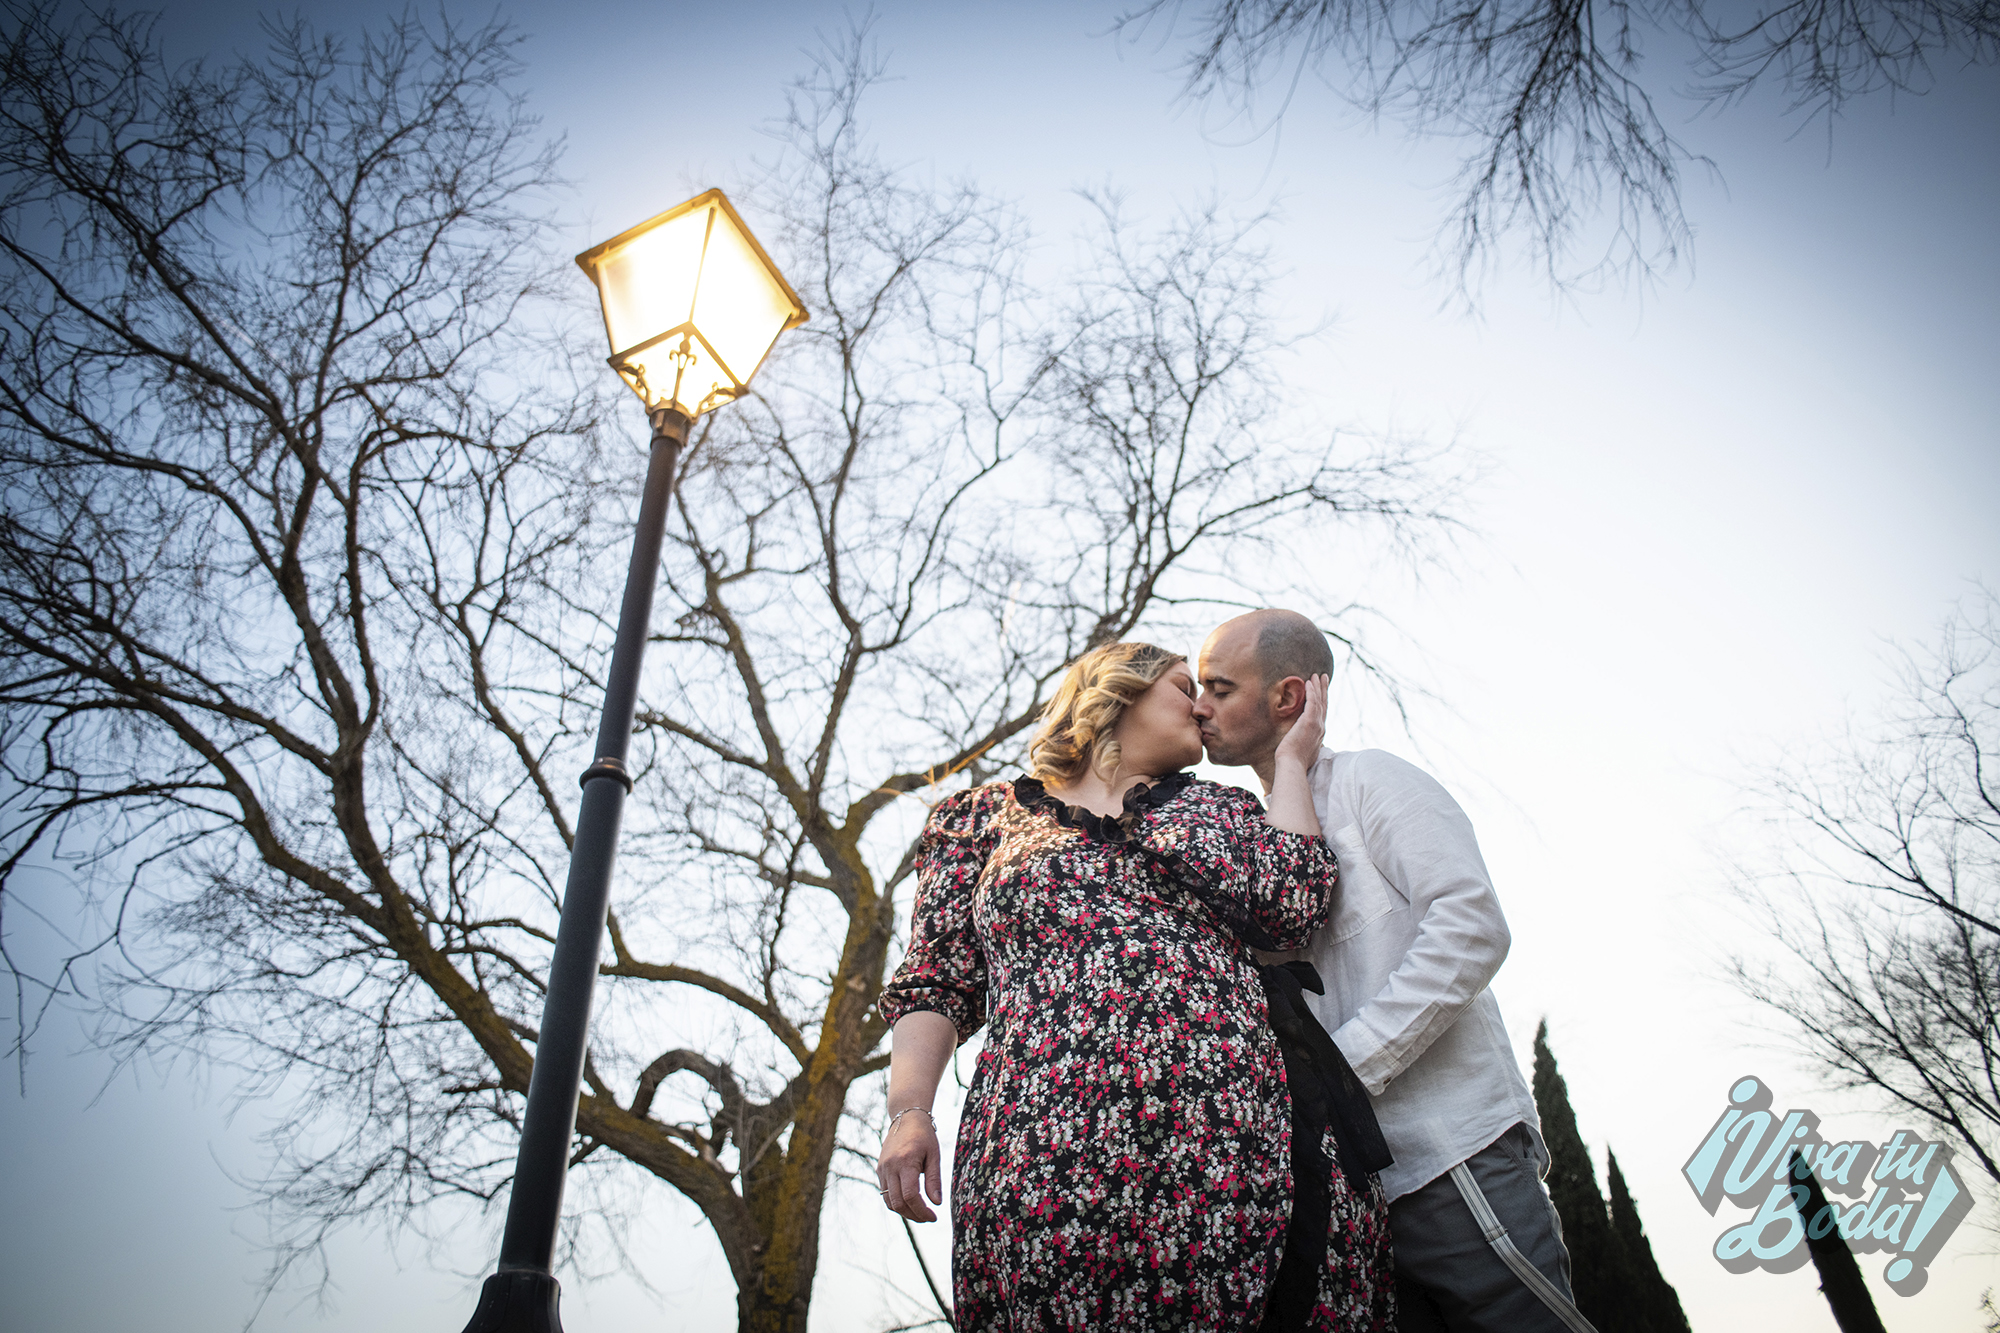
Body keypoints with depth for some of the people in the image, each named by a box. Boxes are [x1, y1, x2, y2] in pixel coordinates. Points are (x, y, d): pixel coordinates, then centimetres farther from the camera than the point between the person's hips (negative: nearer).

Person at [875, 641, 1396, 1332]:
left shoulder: (1218, 807, 23)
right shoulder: (987, 819, 18)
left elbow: (1293, 906, 2)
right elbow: (936, 984, 12)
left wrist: (1289, 762, 14)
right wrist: (908, 1111, -4)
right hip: (1047, 1157, -1)